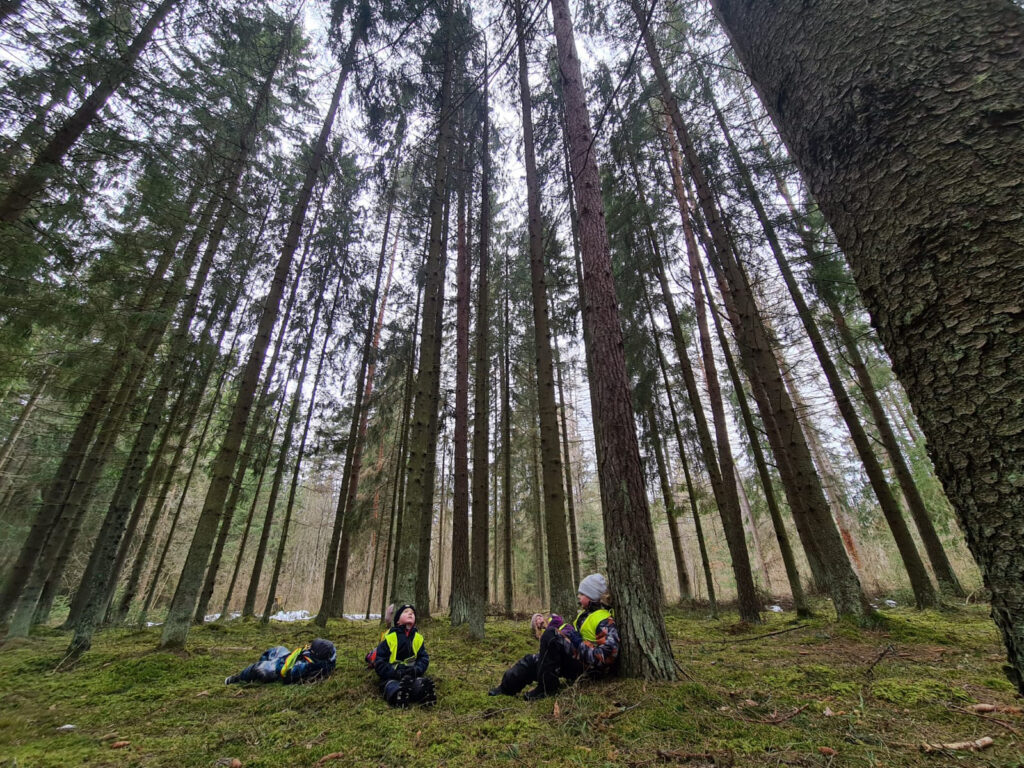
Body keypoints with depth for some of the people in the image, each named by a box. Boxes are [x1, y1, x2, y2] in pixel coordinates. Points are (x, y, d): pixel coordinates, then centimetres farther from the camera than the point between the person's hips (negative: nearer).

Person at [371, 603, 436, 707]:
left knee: (421, 686, -32)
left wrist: (416, 670, -16)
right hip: (391, 677, -3)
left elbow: (424, 658, 7)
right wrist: (395, 674, -21)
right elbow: (379, 662, -7)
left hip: (412, 674, 3)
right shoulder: (389, 637, -5)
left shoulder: (418, 638, 9)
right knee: (395, 689, -40)